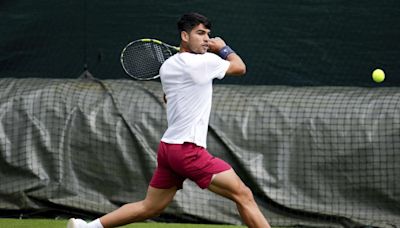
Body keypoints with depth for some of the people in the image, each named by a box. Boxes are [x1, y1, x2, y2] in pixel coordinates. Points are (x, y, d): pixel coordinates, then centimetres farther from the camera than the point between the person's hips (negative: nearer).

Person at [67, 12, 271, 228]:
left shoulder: (167, 67, 12)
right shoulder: (204, 62, -12)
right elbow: (240, 67, 3)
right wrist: (223, 48, 21)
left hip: (168, 146, 9)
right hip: (188, 151, -9)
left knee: (149, 208, 16)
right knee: (243, 195, -9)